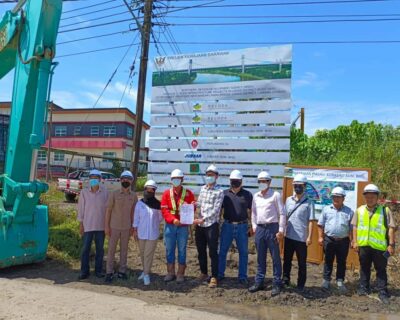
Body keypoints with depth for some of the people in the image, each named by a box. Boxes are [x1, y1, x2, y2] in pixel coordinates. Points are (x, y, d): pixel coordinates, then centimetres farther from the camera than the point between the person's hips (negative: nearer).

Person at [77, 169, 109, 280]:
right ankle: (84, 271, 16)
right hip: (88, 225, -1)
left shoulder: (105, 192, -4)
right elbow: (81, 208, 1)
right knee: (85, 249, 3)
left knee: (100, 248, 10)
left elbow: (107, 208, 1)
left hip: (101, 225, 1)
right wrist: (81, 224, 0)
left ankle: (98, 270, 22)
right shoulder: (84, 192, -4)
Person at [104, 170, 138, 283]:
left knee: (124, 249, 9)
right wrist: (107, 226, -6)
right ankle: (109, 272, 11)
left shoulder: (134, 196, 1)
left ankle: (122, 271, 19)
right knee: (111, 249, 3)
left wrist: (132, 226, 5)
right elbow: (108, 210, -3)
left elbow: (133, 212, 7)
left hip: (126, 227, 2)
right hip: (114, 227, -2)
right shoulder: (114, 194, -6)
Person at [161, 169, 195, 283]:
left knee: (182, 250, 5)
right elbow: (164, 209, -3)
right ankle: (170, 273, 22)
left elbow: (193, 208, 5)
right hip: (170, 225, 1)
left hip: (183, 226, -1)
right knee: (169, 249, 8)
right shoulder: (167, 193, 3)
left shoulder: (188, 193, 2)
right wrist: (173, 219, -16)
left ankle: (180, 274, 16)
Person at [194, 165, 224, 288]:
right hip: (200, 225, 6)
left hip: (212, 225, -6)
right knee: (201, 251, 14)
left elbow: (216, 209, -13)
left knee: (213, 252, -1)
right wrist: (195, 204, -4)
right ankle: (204, 273, 30)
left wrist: (203, 219, -18)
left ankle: (214, 277, 9)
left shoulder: (219, 191, -6)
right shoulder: (202, 188, 12)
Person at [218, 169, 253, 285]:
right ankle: (219, 274, 22)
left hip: (242, 227, 0)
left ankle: (242, 276, 19)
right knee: (222, 251, 8)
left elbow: (251, 211, 6)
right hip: (227, 226, 1)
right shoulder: (224, 193, 5)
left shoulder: (247, 195, 3)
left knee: (243, 253, 7)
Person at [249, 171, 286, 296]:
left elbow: (282, 213, -6)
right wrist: (254, 226, 10)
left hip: (272, 228, -5)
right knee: (260, 258, 13)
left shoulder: (275, 195, -5)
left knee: (275, 257, 3)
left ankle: (276, 284, 12)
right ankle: (259, 282, 22)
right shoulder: (256, 196, 10)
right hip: (259, 229, 5)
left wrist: (281, 230, -11)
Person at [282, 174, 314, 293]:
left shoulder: (308, 203, -5)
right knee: (287, 260, 13)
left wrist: (309, 237, -11)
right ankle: (285, 279, 27)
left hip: (301, 238, -3)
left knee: (302, 263, 8)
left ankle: (300, 284, 20)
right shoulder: (288, 200, 6)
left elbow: (310, 221, -6)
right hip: (288, 236, 4)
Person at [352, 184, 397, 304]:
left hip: (379, 246, -2)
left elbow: (391, 228, -3)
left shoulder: (385, 210, -2)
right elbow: (355, 227, 8)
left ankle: (383, 292, 15)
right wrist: (355, 241, 3)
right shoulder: (359, 210, 5)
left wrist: (391, 244, -7)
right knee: (364, 268, 15)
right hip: (363, 245, 3)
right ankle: (364, 288, 28)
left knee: (381, 270, 6)